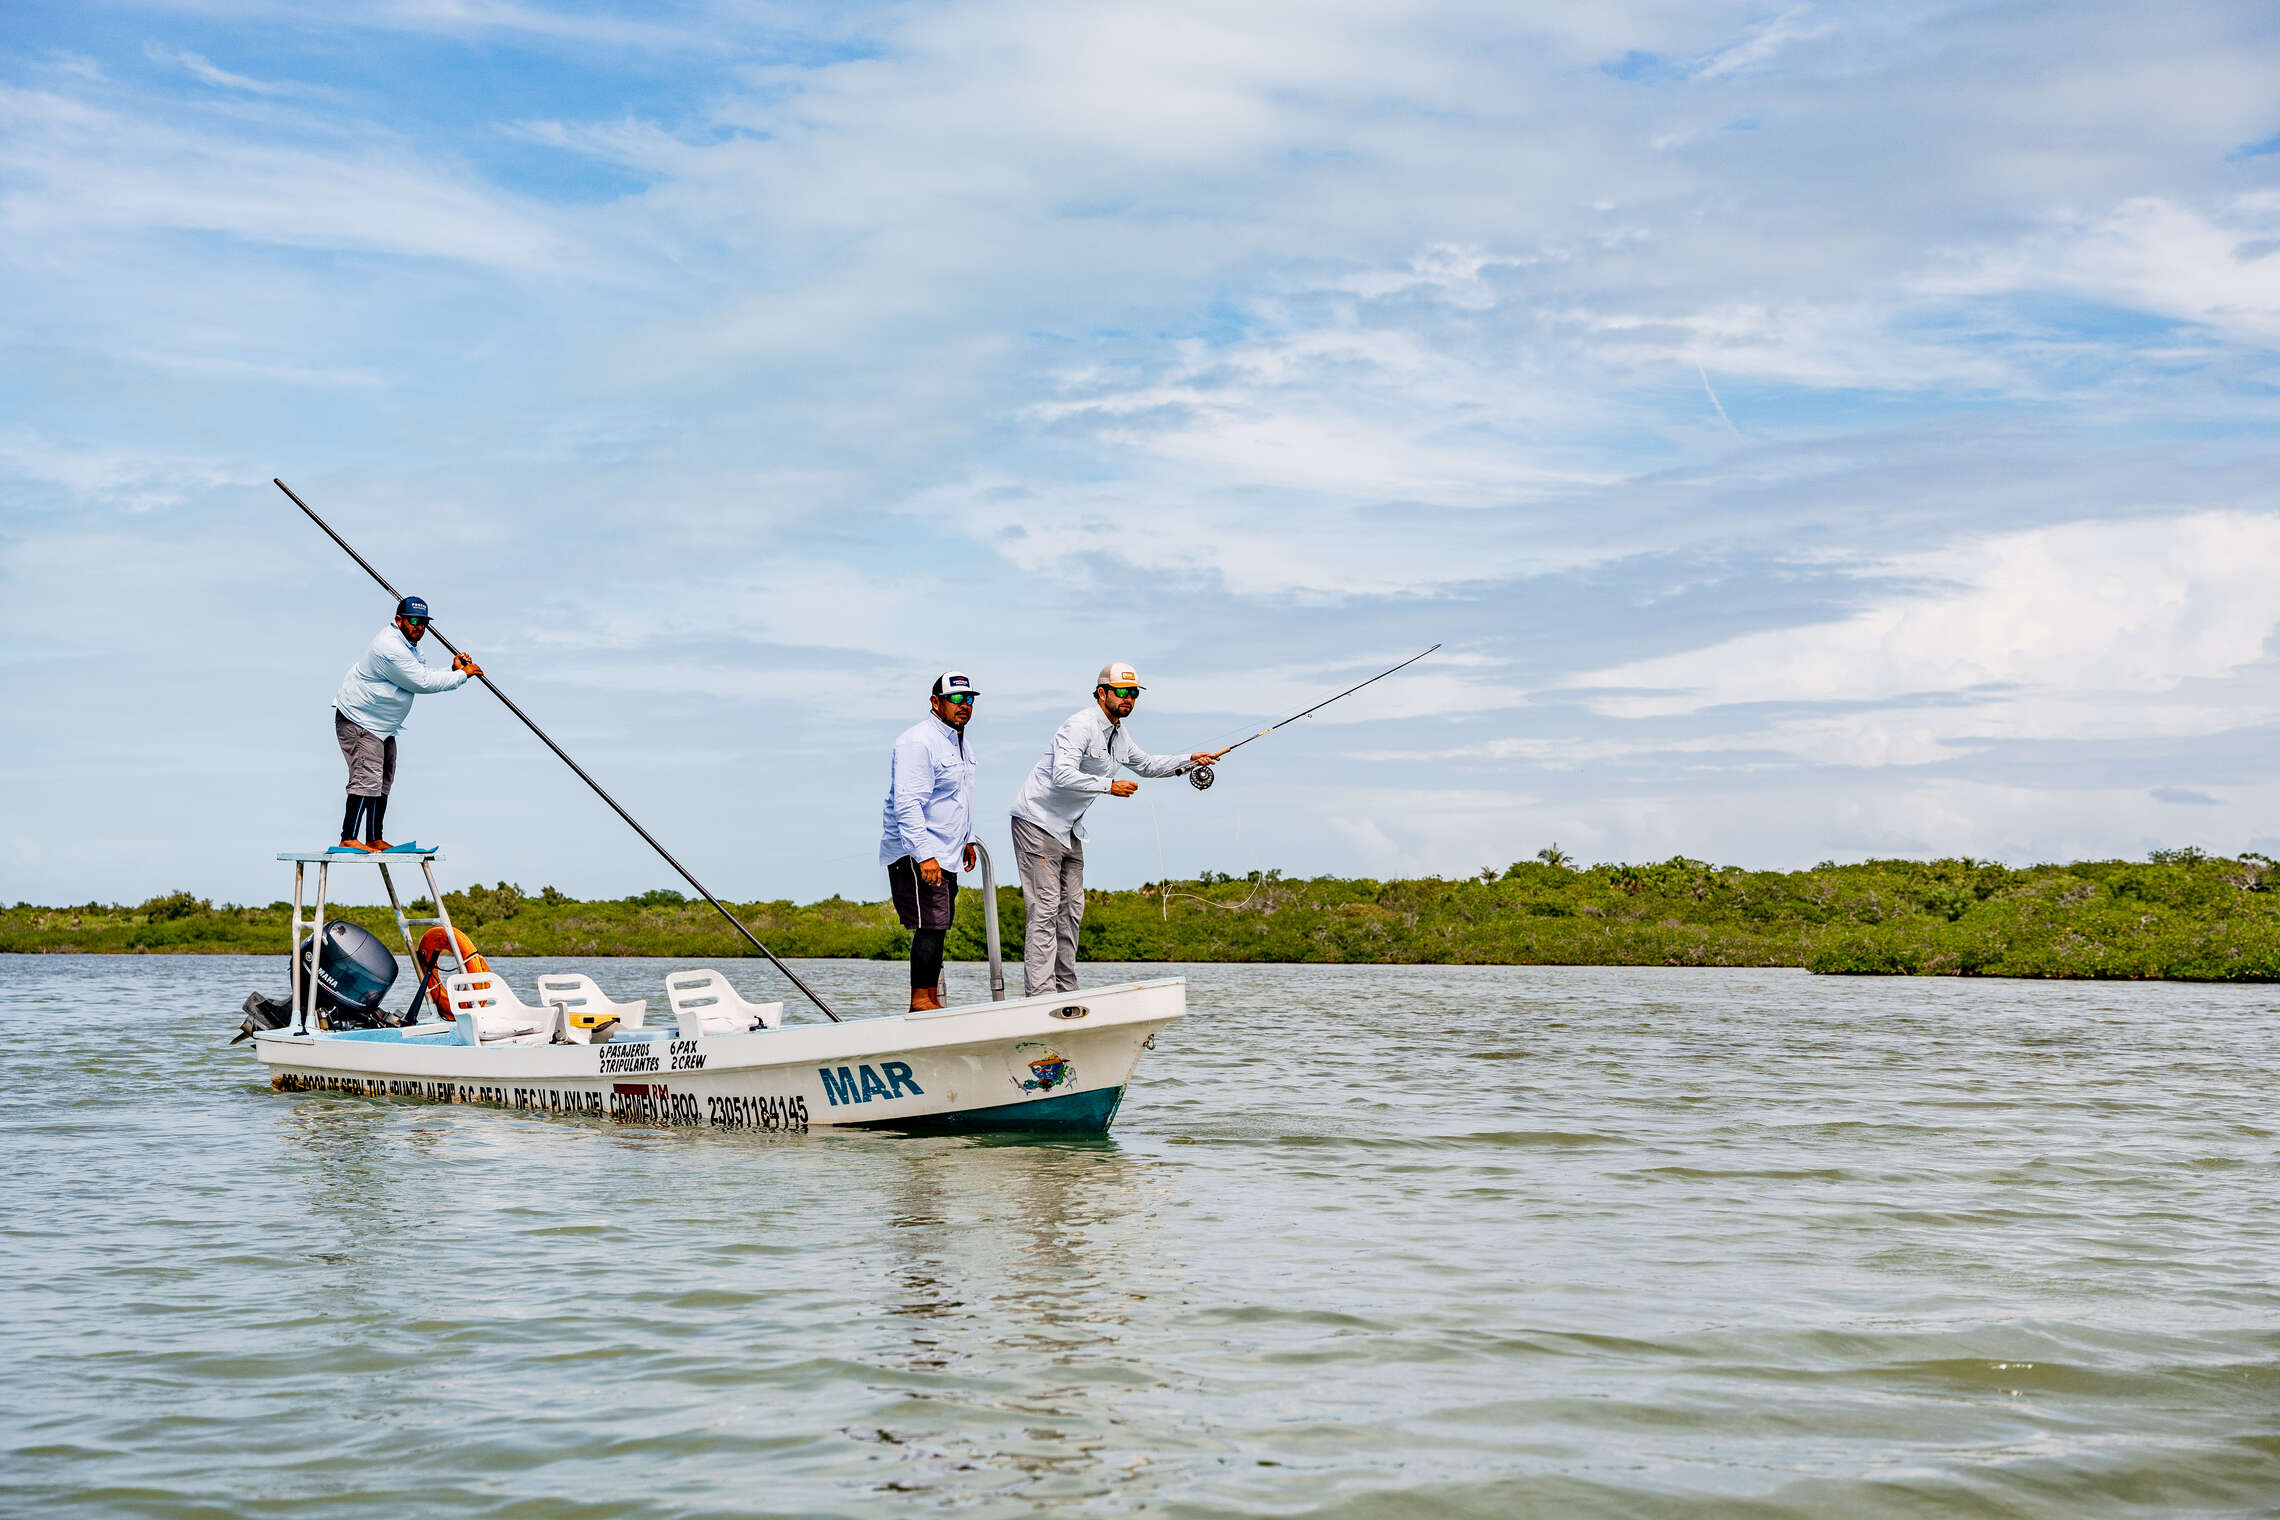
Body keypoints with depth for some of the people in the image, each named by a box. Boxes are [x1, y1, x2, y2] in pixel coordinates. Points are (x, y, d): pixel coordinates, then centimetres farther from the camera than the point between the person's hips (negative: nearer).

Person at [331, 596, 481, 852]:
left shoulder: (408, 645, 9)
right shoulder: (391, 648, -25)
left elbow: (426, 672, 12)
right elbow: (423, 682, -24)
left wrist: (454, 670, -6)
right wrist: (462, 675, -16)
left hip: (382, 725, 11)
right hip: (357, 722, -11)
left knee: (383, 782, 15)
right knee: (366, 778, -17)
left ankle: (375, 840, 22)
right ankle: (348, 839, -17)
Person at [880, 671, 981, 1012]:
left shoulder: (960, 743, 16)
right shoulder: (918, 741, -17)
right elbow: (907, 804, -24)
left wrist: (967, 839, 29)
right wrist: (925, 855, -28)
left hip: (943, 854, 10)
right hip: (914, 855, -10)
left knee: (938, 928, 12)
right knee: (931, 926, -14)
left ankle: (932, 1000, 18)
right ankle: (920, 1001, -11)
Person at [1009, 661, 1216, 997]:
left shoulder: (1118, 735, 12)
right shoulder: (1081, 726, -19)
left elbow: (1146, 764, 29)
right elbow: (1063, 775, -32)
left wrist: (1190, 760, 19)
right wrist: (1110, 786, -27)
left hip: (1069, 829, 10)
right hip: (1038, 822, -10)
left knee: (1071, 908, 9)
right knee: (1045, 909, -13)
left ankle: (1066, 991, 14)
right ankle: (1041, 992, -15)